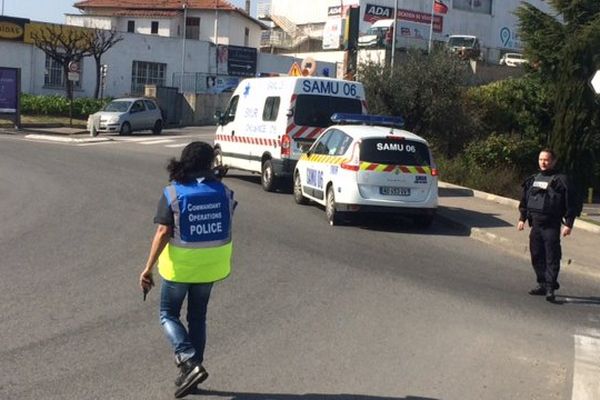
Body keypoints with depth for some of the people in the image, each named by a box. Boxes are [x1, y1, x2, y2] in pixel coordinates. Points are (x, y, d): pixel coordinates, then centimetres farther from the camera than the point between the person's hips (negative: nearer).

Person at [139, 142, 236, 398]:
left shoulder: (173, 193, -13)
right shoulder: (223, 191, -4)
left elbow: (163, 233, -17)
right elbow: (226, 228, 5)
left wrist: (148, 268, -12)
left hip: (179, 266, -3)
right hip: (210, 266, 4)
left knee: (168, 314, 13)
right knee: (198, 317, 18)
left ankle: (190, 364, -4)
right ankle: (192, 368, 25)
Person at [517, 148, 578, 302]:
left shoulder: (561, 180, -5)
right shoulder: (532, 179, 13)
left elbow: (571, 203, -7)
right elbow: (524, 200, 21)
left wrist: (568, 224, -11)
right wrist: (522, 218, 16)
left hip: (551, 226, -6)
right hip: (535, 225, 6)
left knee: (552, 257, -7)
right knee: (537, 256, 10)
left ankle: (550, 288, -7)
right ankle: (542, 284, 20)